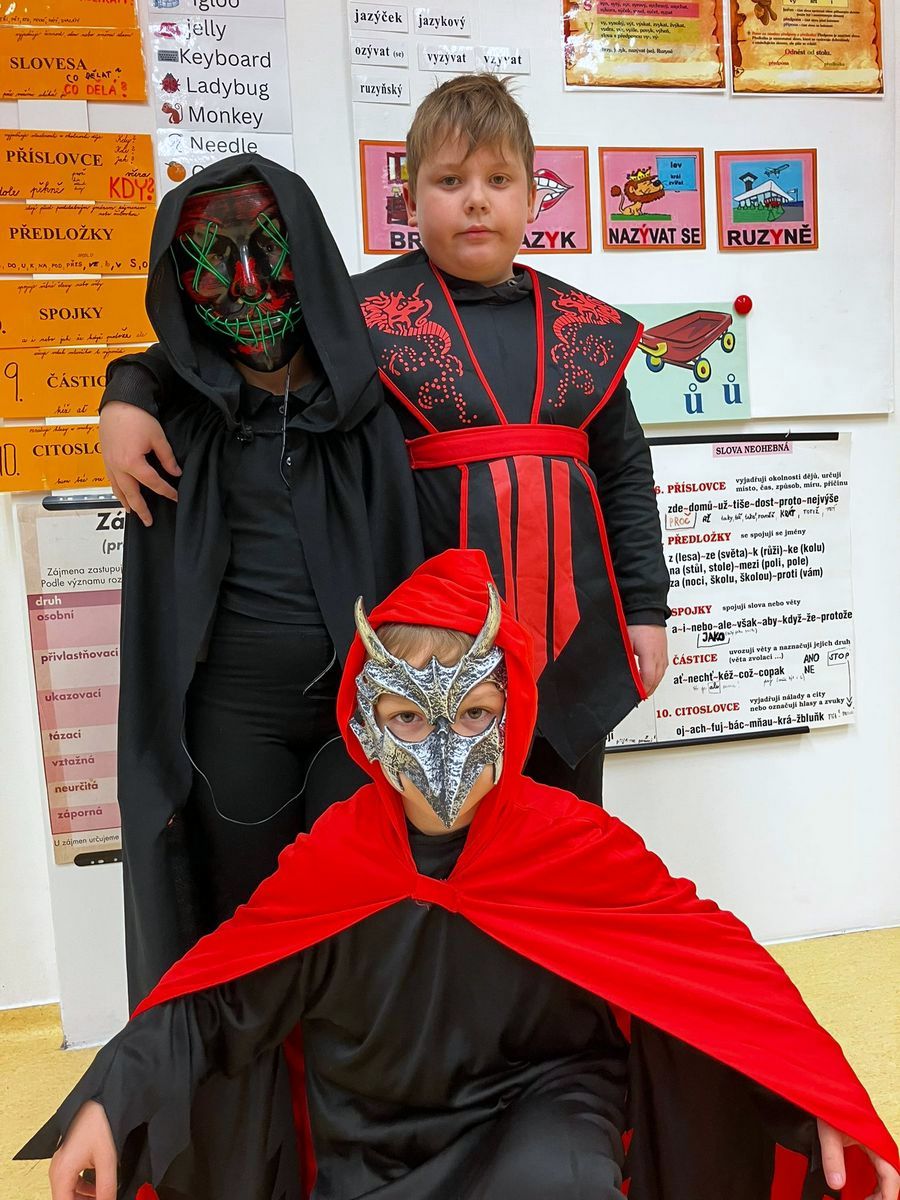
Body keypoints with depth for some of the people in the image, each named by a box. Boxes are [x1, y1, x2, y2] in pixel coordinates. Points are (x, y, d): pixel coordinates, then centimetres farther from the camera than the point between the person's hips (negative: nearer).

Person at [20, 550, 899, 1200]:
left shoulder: (572, 842, -16)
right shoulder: (331, 858, -12)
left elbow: (712, 957, -12)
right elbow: (219, 992, -3)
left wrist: (820, 1099, -17)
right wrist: (111, 1097, -13)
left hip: (539, 1105, -2)